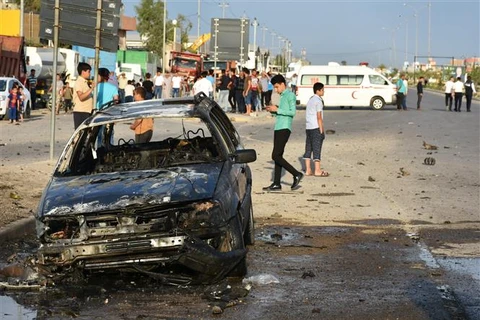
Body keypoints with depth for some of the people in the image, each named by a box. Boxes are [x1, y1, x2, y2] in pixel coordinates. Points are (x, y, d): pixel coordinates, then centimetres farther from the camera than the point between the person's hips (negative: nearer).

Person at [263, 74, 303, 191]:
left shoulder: (290, 95, -6)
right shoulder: (282, 96, 21)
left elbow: (293, 112, -16)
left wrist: (277, 109, -14)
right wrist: (273, 110, 11)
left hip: (284, 128, -10)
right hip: (278, 128, 10)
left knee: (276, 156, -14)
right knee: (278, 156, 8)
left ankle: (296, 174, -7)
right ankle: (276, 183, 10)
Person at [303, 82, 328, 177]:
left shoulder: (310, 100, 16)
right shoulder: (318, 101, -10)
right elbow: (319, 117, -14)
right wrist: (322, 130, -11)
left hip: (308, 127, 8)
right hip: (316, 128, -8)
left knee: (308, 149, 8)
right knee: (317, 149, -3)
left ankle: (308, 170, 10)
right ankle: (317, 171, 0)